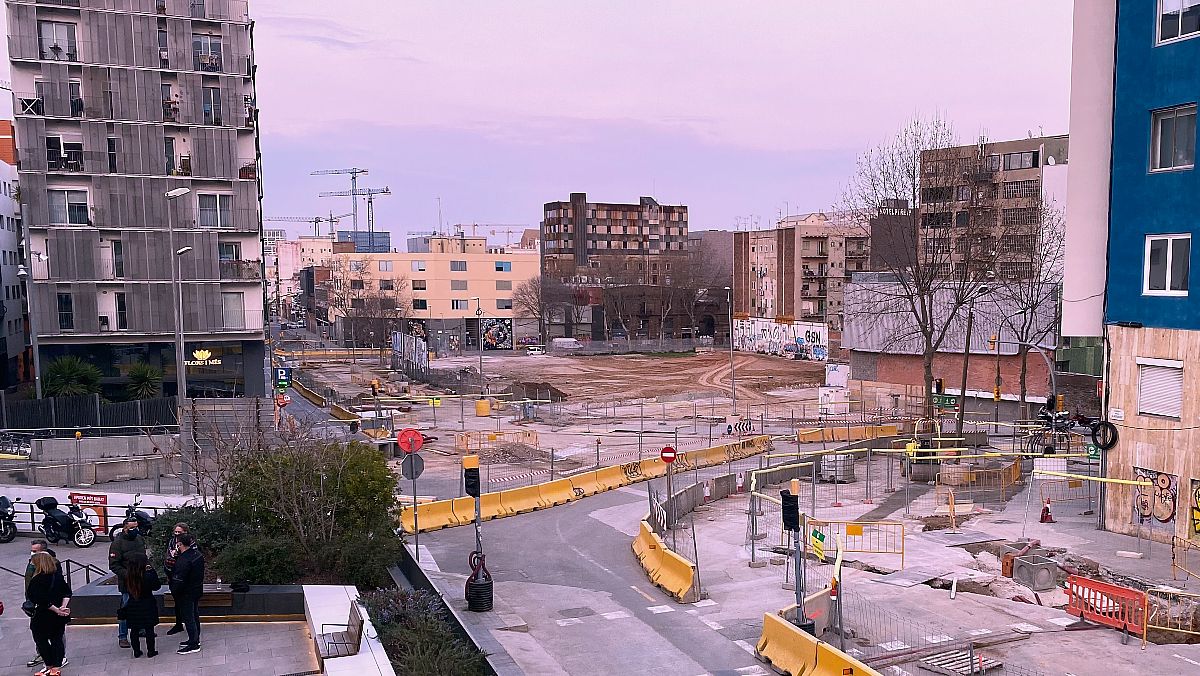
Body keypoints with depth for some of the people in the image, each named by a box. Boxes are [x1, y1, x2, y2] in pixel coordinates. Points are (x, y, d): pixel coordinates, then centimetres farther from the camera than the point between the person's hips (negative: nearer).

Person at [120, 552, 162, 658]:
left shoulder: (127, 576, -10)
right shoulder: (148, 575, -21)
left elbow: (126, 590, 6)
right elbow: (157, 586, -6)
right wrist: (152, 571, -6)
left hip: (132, 607, 3)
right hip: (147, 607, -3)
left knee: (134, 630, 15)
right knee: (149, 629, 9)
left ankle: (136, 651, 21)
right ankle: (150, 651, 14)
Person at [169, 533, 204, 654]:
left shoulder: (184, 560, -27)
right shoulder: (197, 553, 1)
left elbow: (178, 580, -26)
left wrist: (174, 592, -10)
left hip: (186, 593, -9)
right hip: (197, 590, 9)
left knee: (188, 617, 0)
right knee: (194, 615, 20)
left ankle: (194, 645, 6)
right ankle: (195, 639, 33)